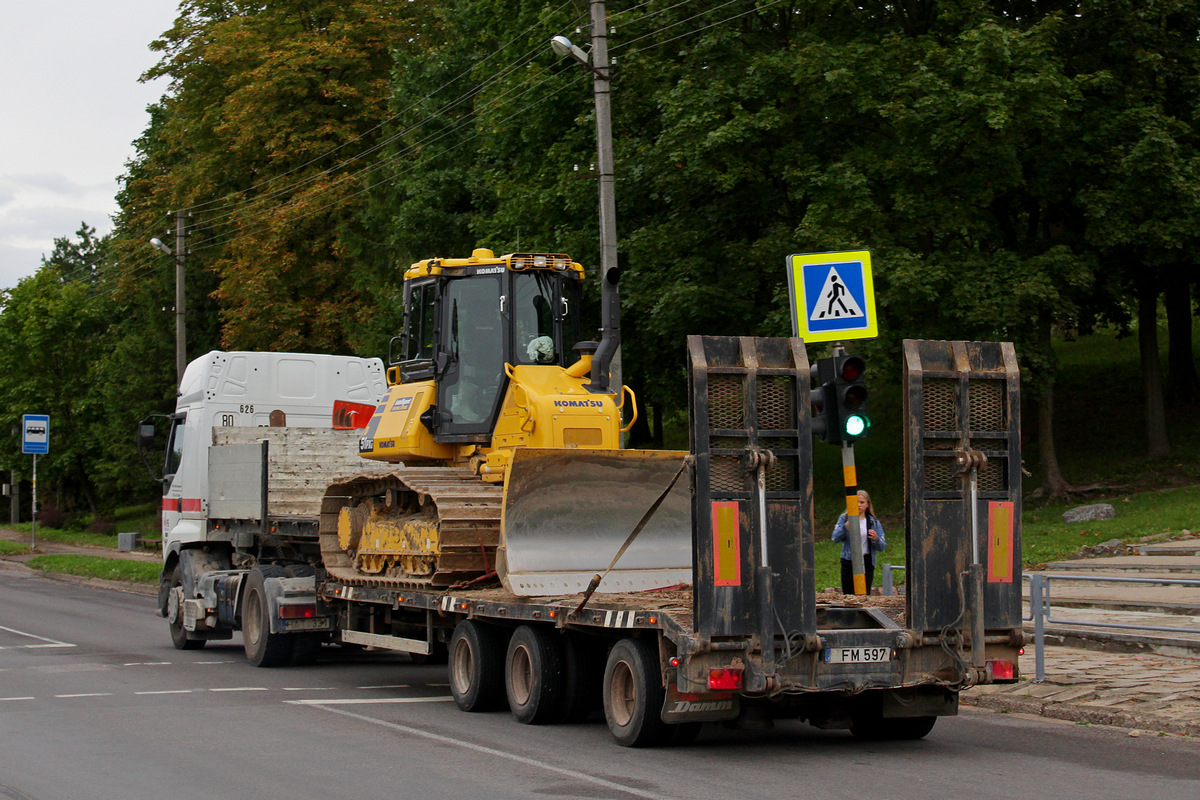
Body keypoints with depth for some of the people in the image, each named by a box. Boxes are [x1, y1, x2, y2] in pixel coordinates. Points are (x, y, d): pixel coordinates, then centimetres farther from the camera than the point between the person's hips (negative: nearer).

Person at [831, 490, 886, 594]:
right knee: (848, 596, -1)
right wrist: (846, 526, -22)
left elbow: (882, 547, 5)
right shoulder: (844, 518, 8)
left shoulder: (874, 522, 9)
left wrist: (876, 539, -17)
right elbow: (835, 538, -7)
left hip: (866, 563, 0)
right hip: (848, 562, 0)